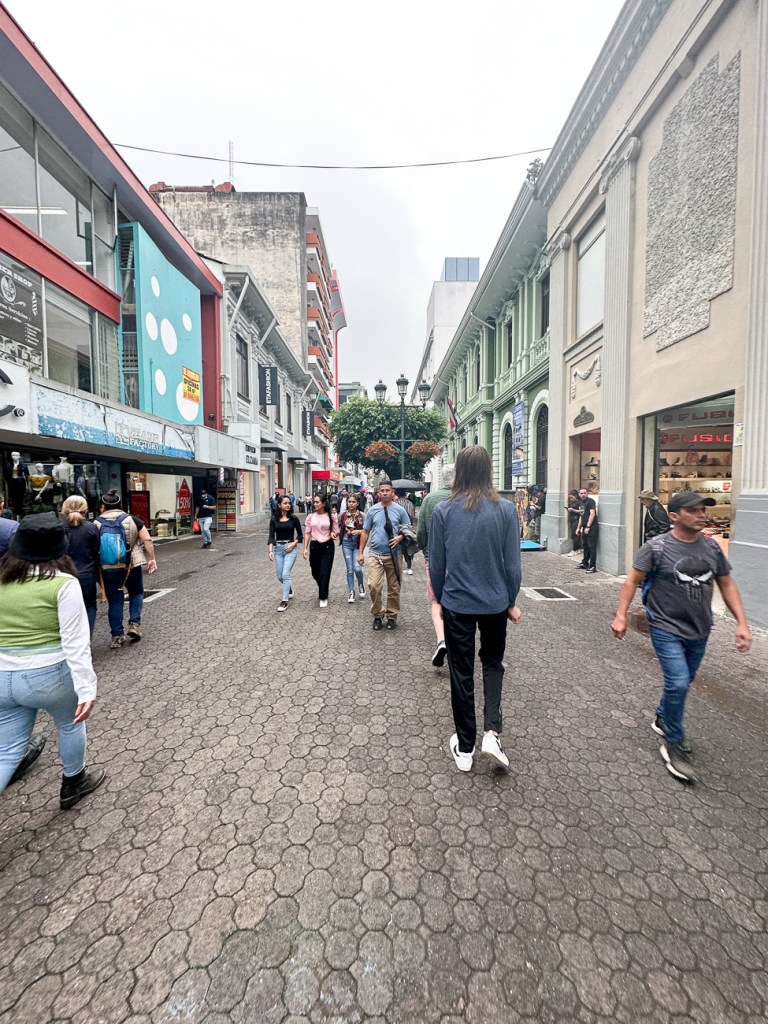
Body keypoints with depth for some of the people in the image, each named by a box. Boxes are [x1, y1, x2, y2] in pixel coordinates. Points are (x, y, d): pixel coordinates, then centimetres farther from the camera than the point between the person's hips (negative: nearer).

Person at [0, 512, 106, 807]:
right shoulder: (63, 583, -16)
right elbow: (75, 642, -19)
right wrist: (86, 688, -16)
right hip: (49, 675, -4)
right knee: (70, 725, 23)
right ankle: (73, 785, 43)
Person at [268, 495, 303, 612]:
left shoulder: (294, 518, -2)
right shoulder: (274, 519, 0)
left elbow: (300, 535, 4)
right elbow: (271, 536, -4)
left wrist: (293, 544, -11)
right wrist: (270, 551, -15)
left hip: (291, 548, -3)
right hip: (278, 548, 3)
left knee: (285, 574, -12)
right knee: (279, 576, 10)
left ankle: (285, 601, -2)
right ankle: (289, 589, 42)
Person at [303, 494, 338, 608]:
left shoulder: (332, 516, -3)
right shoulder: (310, 516, 2)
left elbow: (336, 532, 4)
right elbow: (307, 533, 4)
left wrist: (334, 534, -20)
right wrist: (305, 548, -1)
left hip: (327, 546, -3)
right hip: (314, 546, 3)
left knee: (325, 572, -4)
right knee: (315, 572, 12)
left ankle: (323, 597, 9)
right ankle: (323, 590, 41)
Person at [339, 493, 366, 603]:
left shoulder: (361, 515, -5)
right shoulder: (343, 515, 4)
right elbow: (340, 528, 16)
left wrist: (359, 531, -20)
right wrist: (345, 532, -2)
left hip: (357, 543, -2)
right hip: (346, 543, 2)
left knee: (357, 568, -12)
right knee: (350, 569, 4)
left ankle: (361, 584, 20)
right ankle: (351, 592, 17)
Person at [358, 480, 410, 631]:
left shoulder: (399, 510, 1)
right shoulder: (372, 510, 4)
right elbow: (365, 532, 8)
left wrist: (400, 537, -13)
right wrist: (361, 552, 5)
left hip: (394, 555, 0)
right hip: (375, 554, 0)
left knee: (394, 588, 9)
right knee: (374, 586, -9)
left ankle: (392, 616, 26)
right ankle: (377, 615, 11)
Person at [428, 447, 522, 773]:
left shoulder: (443, 511, -10)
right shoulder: (505, 510, -9)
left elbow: (436, 564, -4)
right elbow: (512, 564, -5)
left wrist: (440, 599, 12)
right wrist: (511, 602, 9)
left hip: (457, 604, 0)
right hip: (494, 602, 1)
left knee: (461, 673, 14)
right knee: (493, 663, 26)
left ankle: (465, 748, 29)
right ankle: (491, 732, 16)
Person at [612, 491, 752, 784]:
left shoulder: (711, 547, 1)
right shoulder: (656, 547, -14)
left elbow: (727, 584, 9)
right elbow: (632, 580, -11)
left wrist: (742, 622, 2)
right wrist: (621, 616, -17)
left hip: (699, 631, 6)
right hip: (667, 629, -6)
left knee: (682, 682, 19)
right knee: (678, 684, -12)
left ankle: (662, 720, 44)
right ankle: (673, 745, 9)